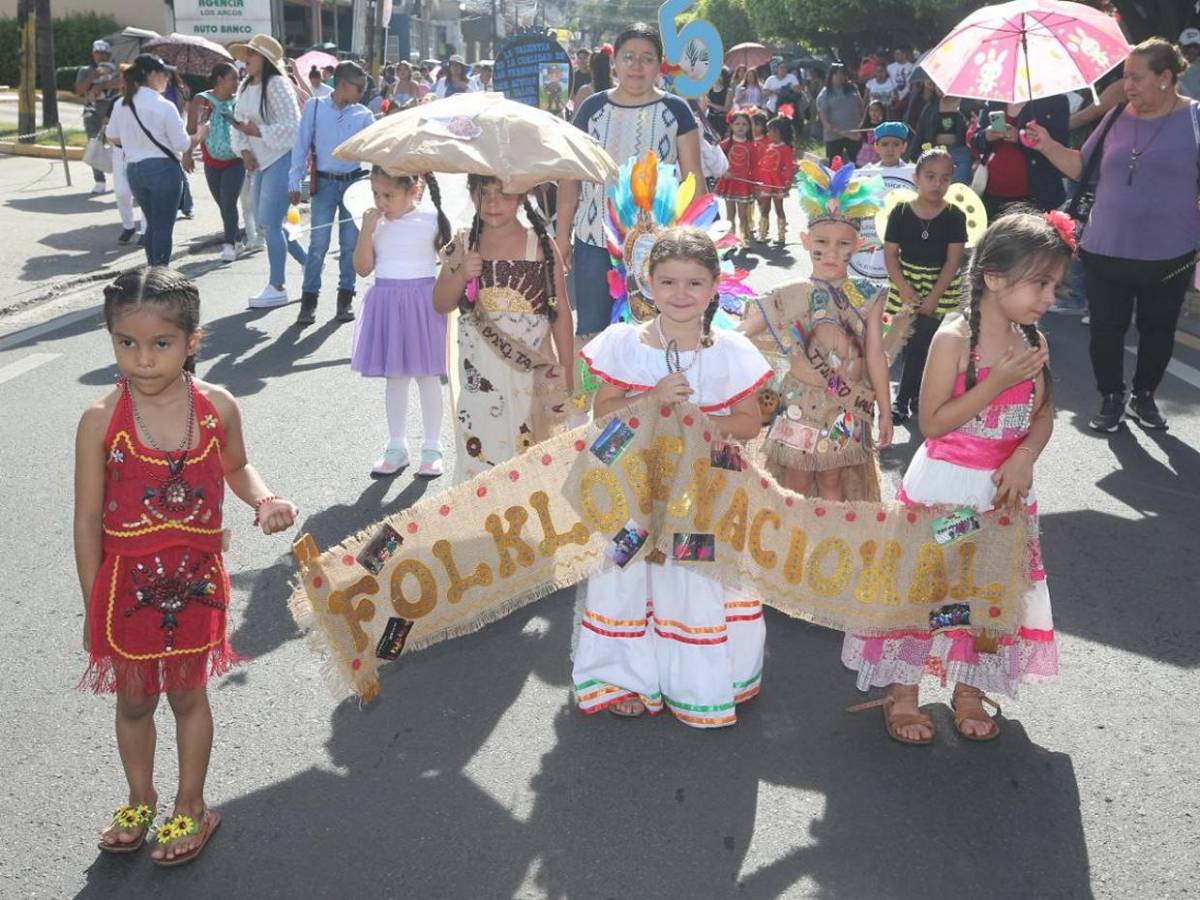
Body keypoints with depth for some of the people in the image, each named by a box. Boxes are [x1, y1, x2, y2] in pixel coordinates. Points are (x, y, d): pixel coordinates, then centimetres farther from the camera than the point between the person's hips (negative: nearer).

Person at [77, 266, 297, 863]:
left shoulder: (217, 407, -10)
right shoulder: (101, 420, -15)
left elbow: (235, 468, 10)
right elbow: (88, 518, -8)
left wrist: (264, 500, -11)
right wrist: (94, 606, -4)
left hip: (195, 580, 0)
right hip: (127, 584, 0)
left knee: (188, 695, 17)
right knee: (133, 700, 18)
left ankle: (191, 806, 37)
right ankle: (140, 801, 43)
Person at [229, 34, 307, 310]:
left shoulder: (277, 85, -16)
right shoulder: (245, 86, 8)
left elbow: (291, 126, -20)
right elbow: (238, 122, 14)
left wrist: (257, 131, -22)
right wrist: (244, 150, -2)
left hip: (282, 160, -9)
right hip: (262, 162, 9)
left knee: (271, 223, -8)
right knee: (263, 222, 13)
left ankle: (276, 287, 2)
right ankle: (309, 262, 30)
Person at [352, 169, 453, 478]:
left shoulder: (432, 222, -7)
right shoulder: (377, 224, 1)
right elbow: (363, 268, -3)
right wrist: (367, 230, -12)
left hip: (422, 303, -3)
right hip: (387, 304, 3)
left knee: (427, 377, 6)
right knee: (394, 378, 12)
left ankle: (432, 448, 18)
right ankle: (397, 447, 23)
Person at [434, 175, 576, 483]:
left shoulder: (541, 246, -4)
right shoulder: (464, 246, 4)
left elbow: (561, 311, 0)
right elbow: (440, 305, 5)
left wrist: (567, 372, 1)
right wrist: (461, 275, -15)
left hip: (532, 372, -2)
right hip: (481, 374, 2)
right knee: (479, 451, 3)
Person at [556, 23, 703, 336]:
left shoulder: (675, 110, 1)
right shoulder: (592, 108, 5)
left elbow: (693, 177, 2)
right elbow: (571, 174, 8)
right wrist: (562, 234, 5)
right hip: (594, 240, 2)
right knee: (591, 331, 8)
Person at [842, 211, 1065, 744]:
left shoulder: (1032, 343, -1)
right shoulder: (954, 339, -18)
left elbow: (1043, 415, 8)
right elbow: (932, 422, -20)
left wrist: (1024, 457, -12)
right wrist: (997, 383, -26)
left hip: (1003, 488, 6)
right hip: (943, 486, -6)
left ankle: (969, 689, 35)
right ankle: (902, 692, 24)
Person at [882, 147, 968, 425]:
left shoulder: (954, 216, -5)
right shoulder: (901, 212, -4)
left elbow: (953, 261, -8)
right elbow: (890, 254, -3)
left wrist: (934, 297, -14)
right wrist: (903, 287, -15)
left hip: (942, 288, -1)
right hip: (906, 285, 1)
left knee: (922, 346, -4)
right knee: (911, 345, 8)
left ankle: (903, 399, 9)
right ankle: (915, 396, 23)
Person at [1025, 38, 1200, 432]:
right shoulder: (1118, 118, 4)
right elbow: (1080, 166, 10)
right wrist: (1047, 145, -4)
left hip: (1168, 255, -2)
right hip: (1105, 252, 2)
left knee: (1157, 329, 13)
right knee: (1107, 329, 7)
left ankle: (1144, 397, 31)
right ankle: (1111, 400, 23)